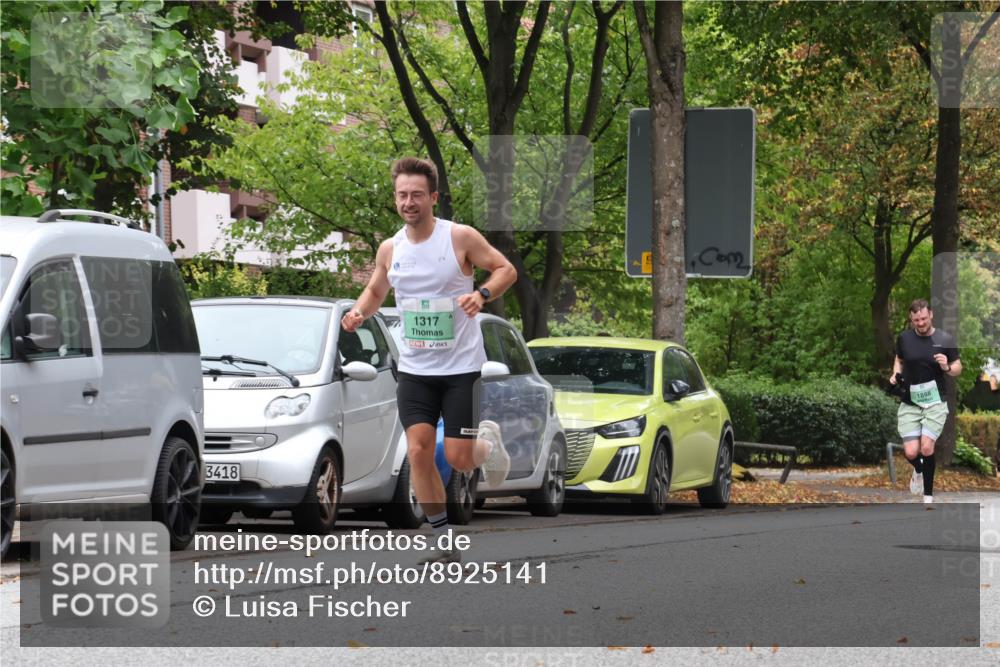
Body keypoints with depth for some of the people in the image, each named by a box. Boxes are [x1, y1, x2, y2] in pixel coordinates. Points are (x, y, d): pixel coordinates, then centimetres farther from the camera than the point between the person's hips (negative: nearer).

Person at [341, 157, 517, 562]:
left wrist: (482, 294, -22)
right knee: (419, 451, -9)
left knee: (458, 460, -7)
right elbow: (376, 290, 20)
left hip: (460, 366, -4)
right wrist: (359, 312, -2)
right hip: (414, 369, 4)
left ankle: (488, 442, 31)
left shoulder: (460, 238, -10)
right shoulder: (390, 249, 4)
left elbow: (506, 270, -3)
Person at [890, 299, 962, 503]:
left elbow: (958, 368, 6)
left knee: (926, 447, -16)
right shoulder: (904, 339, 3)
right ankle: (918, 470, 31)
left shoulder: (945, 340, -3)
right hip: (910, 403, 2)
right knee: (911, 452, -8)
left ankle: (928, 496, 2)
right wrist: (896, 374, 1)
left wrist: (947, 367, -16)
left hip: (935, 403, -2)